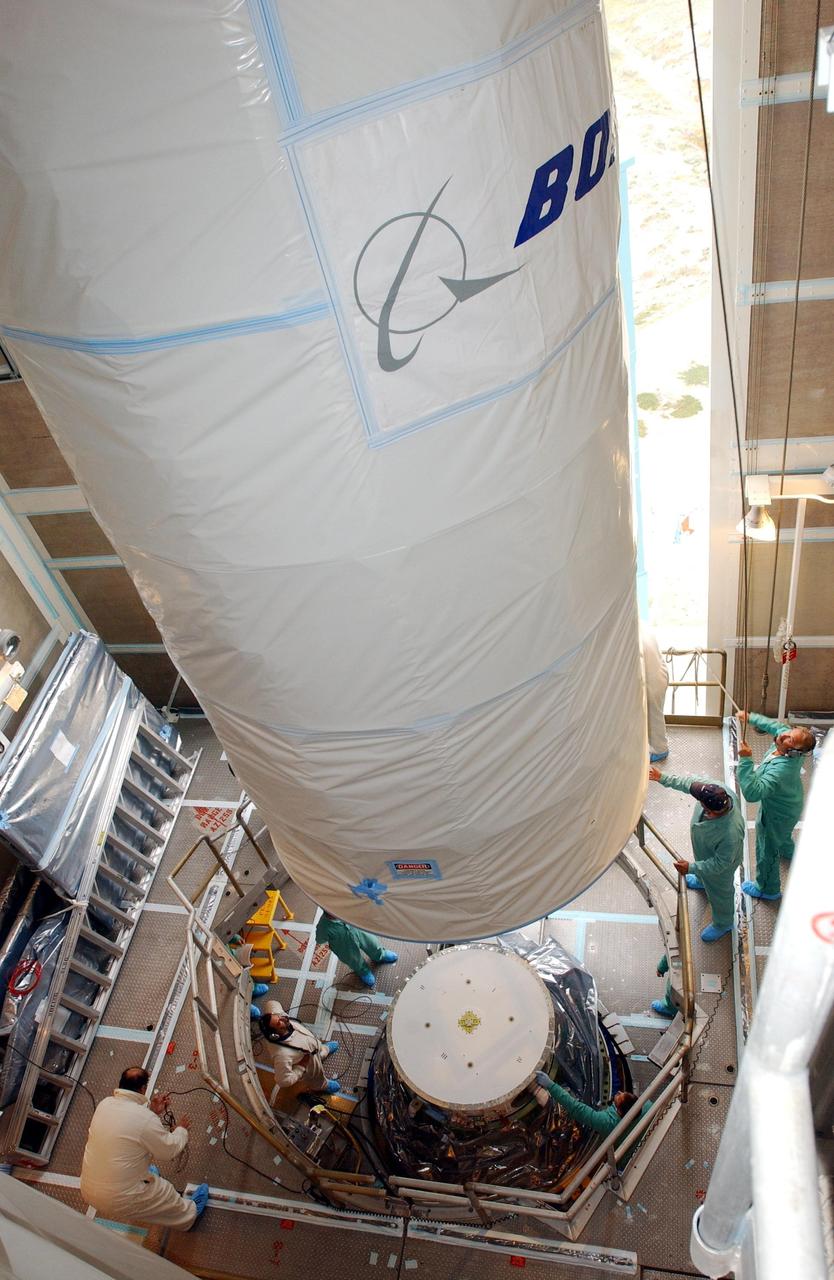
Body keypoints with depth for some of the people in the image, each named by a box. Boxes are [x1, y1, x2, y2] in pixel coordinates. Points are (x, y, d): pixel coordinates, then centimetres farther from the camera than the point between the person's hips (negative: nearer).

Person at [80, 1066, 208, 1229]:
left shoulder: (105, 1103, -8)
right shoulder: (145, 1119, -27)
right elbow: (169, 1150, -10)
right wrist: (182, 1129, 7)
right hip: (119, 1202, -6)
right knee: (168, 1194, 22)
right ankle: (189, 1214, 47)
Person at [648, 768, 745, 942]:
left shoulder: (731, 833, -49)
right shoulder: (714, 787, -35)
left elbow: (720, 863, -31)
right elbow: (688, 782, -14)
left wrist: (691, 868, -26)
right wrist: (663, 778, -9)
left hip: (720, 864, -6)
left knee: (719, 891, 25)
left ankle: (723, 924, 56)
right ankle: (702, 881, 75)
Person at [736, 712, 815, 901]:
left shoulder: (781, 770, -48)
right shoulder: (788, 740, -26)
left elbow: (752, 792, -53)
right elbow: (774, 725, -3)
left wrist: (745, 760, -53)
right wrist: (750, 718, -9)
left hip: (778, 813, -8)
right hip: (790, 803, 8)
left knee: (766, 850, 17)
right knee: (782, 835, 40)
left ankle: (767, 889, 41)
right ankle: (787, 851, 73)